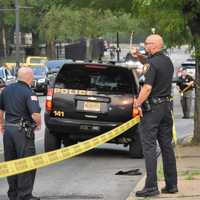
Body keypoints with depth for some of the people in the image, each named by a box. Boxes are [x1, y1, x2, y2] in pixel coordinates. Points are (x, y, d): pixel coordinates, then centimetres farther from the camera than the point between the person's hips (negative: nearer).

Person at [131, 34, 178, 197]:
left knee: (149, 147, -7)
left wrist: (137, 103, -11)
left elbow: (147, 87, -22)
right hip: (166, 107, 8)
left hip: (152, 109, -8)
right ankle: (171, 184, 13)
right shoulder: (167, 61, 11)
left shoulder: (153, 63, -15)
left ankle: (151, 186, -11)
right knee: (167, 146, 11)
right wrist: (139, 56, 15)